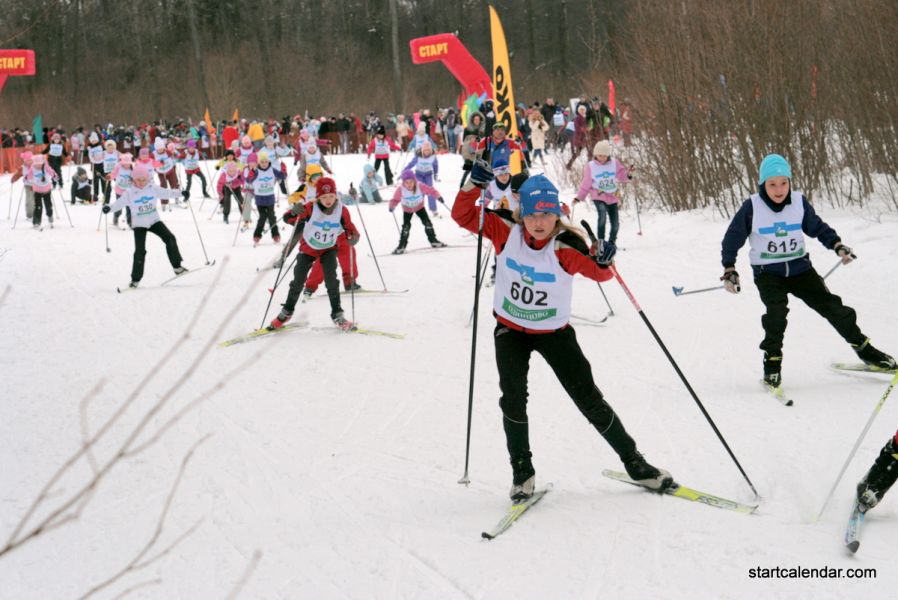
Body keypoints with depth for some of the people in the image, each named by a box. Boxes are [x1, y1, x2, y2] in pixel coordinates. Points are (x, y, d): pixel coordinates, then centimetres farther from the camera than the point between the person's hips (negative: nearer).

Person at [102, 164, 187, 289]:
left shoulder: (153, 188, -2)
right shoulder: (129, 193, -10)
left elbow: (166, 193, 5)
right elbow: (119, 203, -18)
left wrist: (180, 193, -3)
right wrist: (109, 207, -35)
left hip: (154, 220, 3)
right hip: (139, 224, -3)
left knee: (170, 238, -10)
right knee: (140, 251, -9)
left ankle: (177, 266, 0)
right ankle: (135, 278, 0)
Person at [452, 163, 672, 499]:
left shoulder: (566, 246, -23)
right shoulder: (506, 230, -16)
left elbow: (597, 272, -19)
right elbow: (463, 216, -12)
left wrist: (603, 262, -42)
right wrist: (474, 185, -29)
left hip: (554, 332, -1)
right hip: (510, 330, 1)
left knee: (588, 398, 2)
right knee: (513, 397, -15)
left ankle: (633, 462, 16)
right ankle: (522, 472, 2)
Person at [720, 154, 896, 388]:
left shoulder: (799, 202, -5)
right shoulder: (751, 208, -12)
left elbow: (818, 227, 9)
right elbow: (732, 239, -4)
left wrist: (837, 246, -6)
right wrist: (729, 270, -10)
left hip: (799, 268, 3)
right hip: (767, 272, -3)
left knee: (830, 305, -3)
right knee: (776, 310, -28)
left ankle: (864, 348, 13)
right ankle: (772, 362, -13)